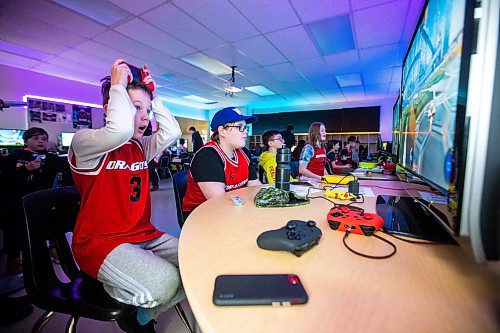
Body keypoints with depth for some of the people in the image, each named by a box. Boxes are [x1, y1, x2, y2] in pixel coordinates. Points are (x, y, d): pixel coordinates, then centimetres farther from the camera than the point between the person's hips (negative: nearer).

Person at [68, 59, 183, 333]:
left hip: (144, 236, 7)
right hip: (100, 242, -6)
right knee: (167, 283, -28)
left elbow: (172, 132, 1)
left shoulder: (141, 147, 11)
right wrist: (118, 85, -16)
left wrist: (152, 96, 2)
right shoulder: (84, 141, -9)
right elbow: (120, 129, -31)